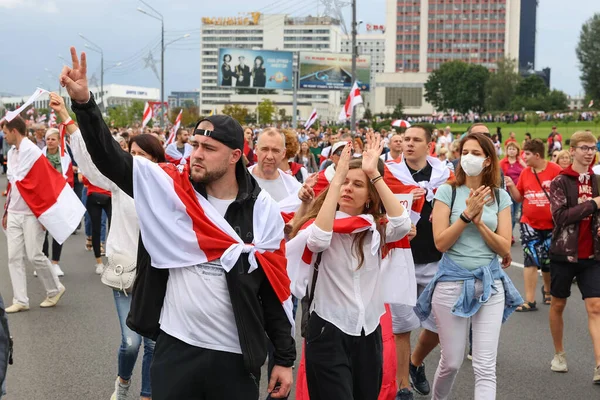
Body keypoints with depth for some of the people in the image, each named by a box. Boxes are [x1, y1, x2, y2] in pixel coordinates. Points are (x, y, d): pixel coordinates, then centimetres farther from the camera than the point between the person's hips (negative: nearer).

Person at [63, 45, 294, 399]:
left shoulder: (263, 211, -3)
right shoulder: (172, 189, -2)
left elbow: (276, 288, 1)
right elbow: (111, 158, -6)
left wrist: (285, 358, 1)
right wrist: (84, 102, -19)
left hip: (236, 356, -1)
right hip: (175, 347, 1)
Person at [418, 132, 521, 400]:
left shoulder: (500, 197, 5)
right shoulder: (448, 191, -1)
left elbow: (504, 248, -1)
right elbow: (441, 242, -9)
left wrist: (479, 222, -13)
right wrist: (467, 214, -17)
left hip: (490, 283, 1)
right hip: (452, 281, -1)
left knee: (485, 367, -5)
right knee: (452, 362, 8)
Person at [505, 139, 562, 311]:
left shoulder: (555, 170, -12)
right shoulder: (525, 173, 0)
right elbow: (519, 198, 6)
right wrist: (511, 186, -10)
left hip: (551, 225, -2)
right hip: (530, 225, 2)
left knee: (548, 261, 12)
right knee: (531, 260, -2)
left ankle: (547, 289, 41)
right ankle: (530, 301, 0)